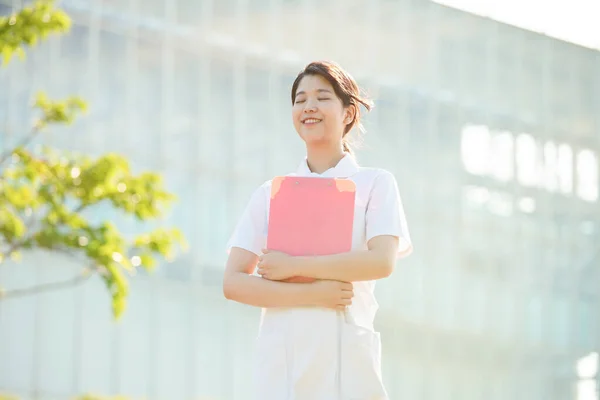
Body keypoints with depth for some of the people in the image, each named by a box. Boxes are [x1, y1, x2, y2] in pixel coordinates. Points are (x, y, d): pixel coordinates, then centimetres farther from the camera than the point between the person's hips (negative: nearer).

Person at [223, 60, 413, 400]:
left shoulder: (375, 183, 8)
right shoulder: (270, 194, 13)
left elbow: (382, 261, -9)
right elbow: (234, 283, 3)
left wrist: (292, 266, -9)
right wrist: (311, 294, -10)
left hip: (346, 354, -2)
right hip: (282, 357, 2)